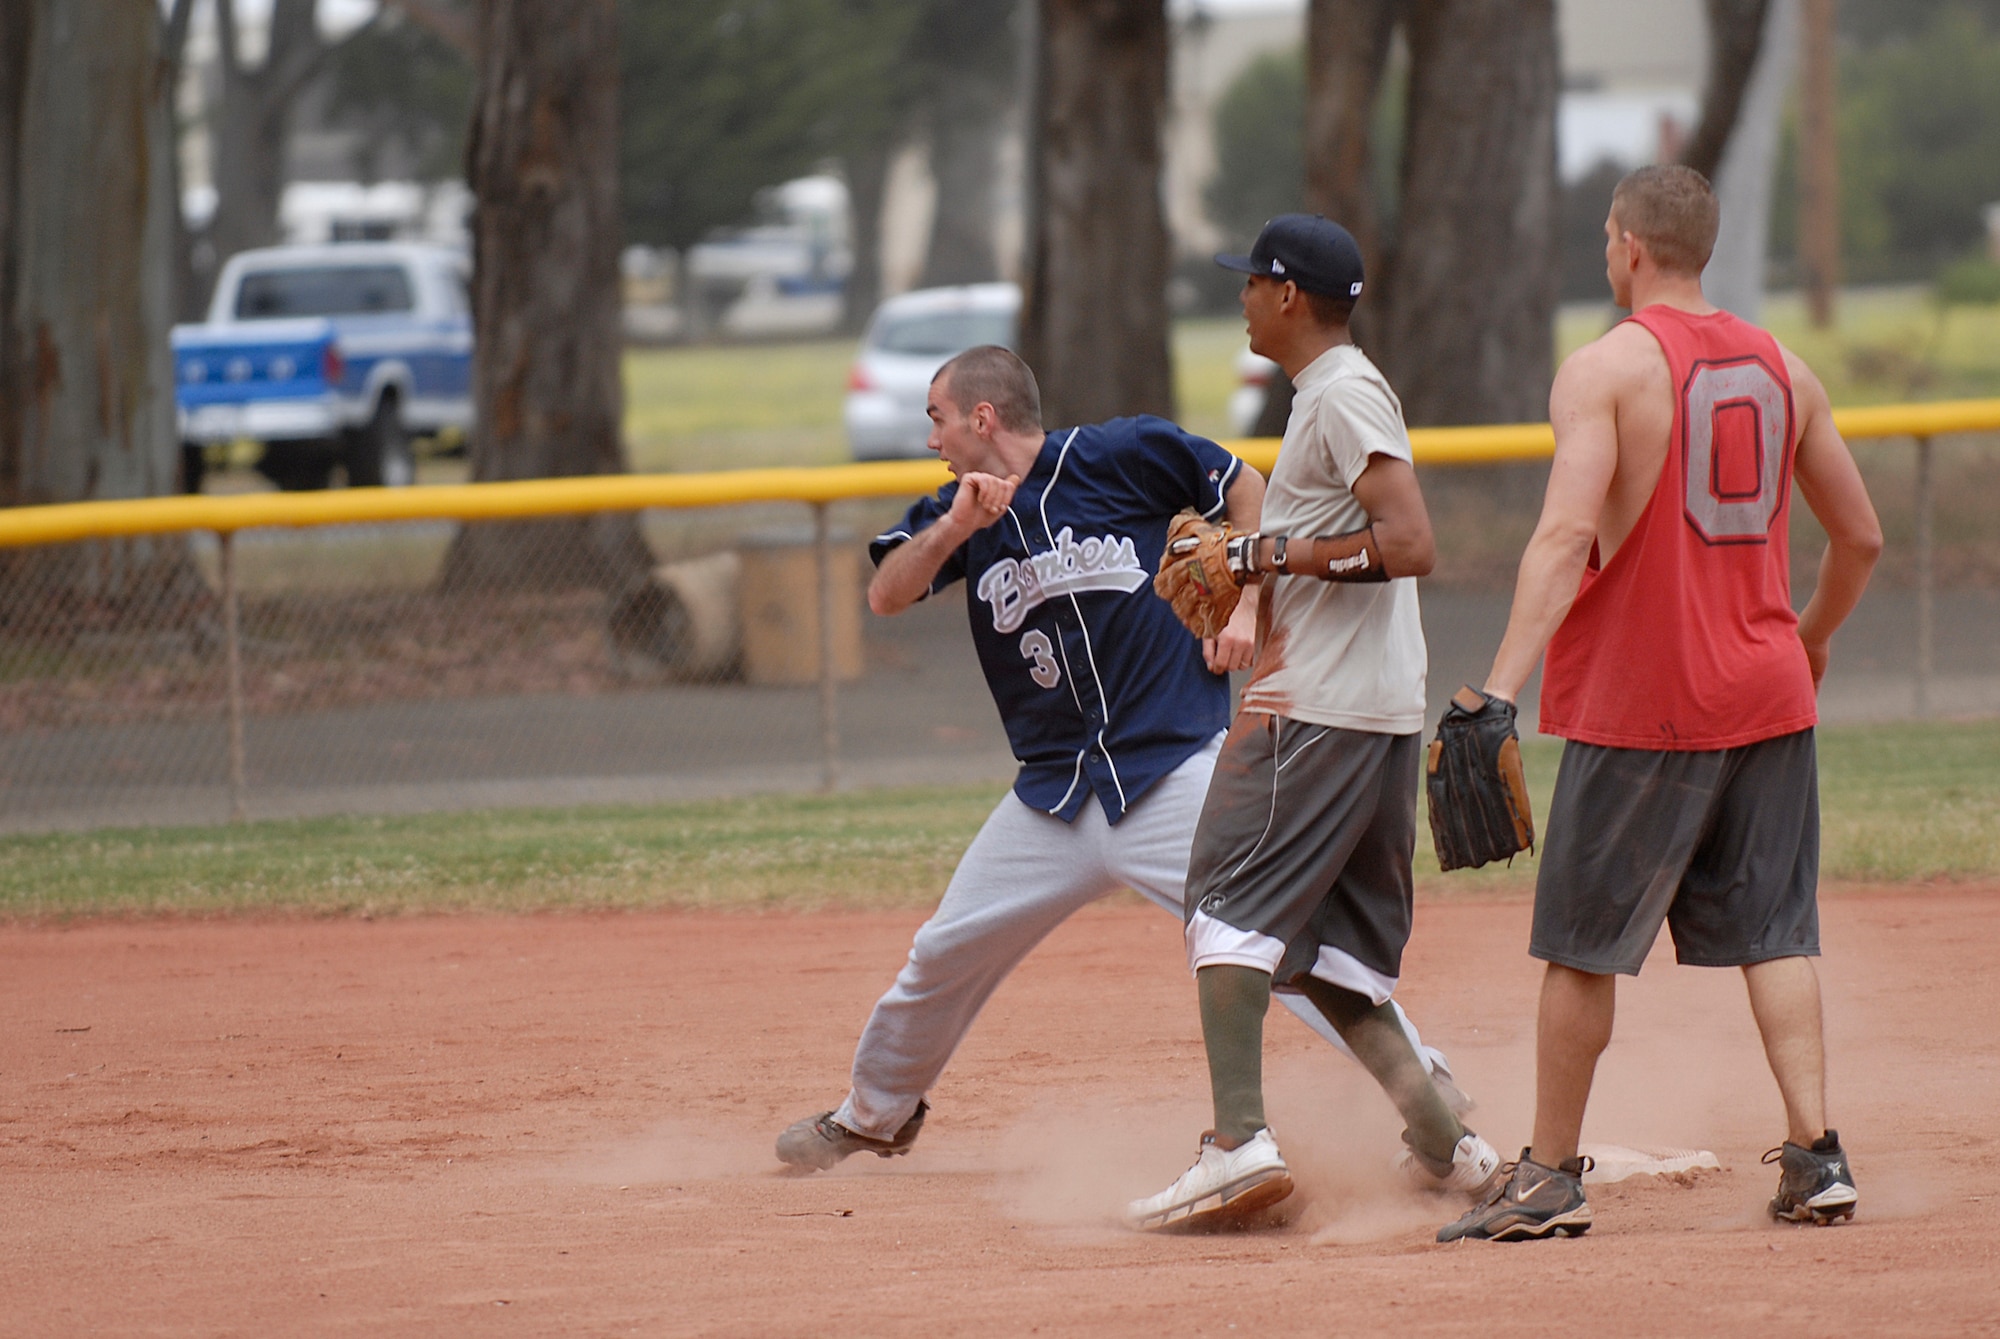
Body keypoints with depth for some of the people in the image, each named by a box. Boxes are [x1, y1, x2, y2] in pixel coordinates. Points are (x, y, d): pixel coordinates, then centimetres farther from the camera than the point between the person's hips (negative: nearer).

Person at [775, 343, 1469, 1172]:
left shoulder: (1121, 458, -6)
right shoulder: (959, 511, 8)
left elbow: (1243, 487, 3)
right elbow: (886, 596, -5)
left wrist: (1247, 608, -9)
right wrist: (955, 528, -21)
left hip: (1175, 770, -5)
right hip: (1055, 798, 5)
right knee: (943, 955, 9)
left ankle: (1426, 1085, -10)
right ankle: (874, 1115, 31)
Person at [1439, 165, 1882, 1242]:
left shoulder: (1605, 369, -9)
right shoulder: (1781, 367, 8)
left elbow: (1567, 536, -21)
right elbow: (1860, 536, 14)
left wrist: (1501, 686, -26)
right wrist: (1811, 634, 33)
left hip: (1638, 705, -5)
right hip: (1766, 692, 5)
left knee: (1581, 944, 5)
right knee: (1774, 929, 8)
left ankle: (1551, 1176, 10)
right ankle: (1815, 1154, -3)